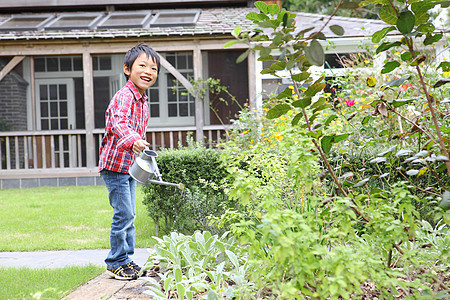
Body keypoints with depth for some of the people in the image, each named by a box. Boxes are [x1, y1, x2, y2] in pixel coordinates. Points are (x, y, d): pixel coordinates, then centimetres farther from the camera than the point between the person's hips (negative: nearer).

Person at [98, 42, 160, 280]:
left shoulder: (142, 100, 11)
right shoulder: (124, 97, -19)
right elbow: (119, 124, -36)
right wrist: (133, 141, -55)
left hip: (130, 166, 9)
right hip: (115, 164, -9)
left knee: (129, 215, 15)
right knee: (124, 214, -7)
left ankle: (126, 260, 25)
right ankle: (116, 263, 5)